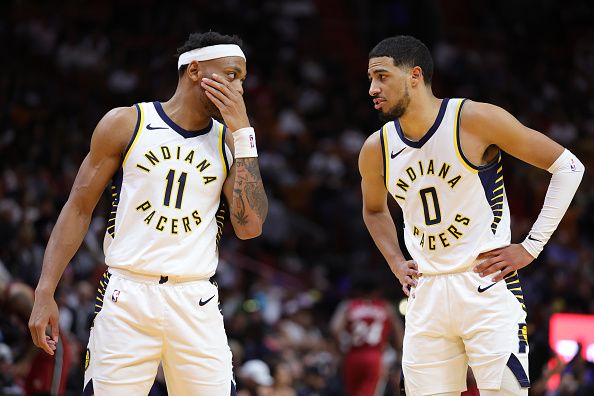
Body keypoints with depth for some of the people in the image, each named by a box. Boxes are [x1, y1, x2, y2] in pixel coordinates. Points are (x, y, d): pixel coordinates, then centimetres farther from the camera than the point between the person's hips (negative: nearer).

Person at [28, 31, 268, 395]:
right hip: (127, 296, -2)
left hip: (196, 304, 2)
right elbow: (79, 208, 4)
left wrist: (242, 132, -4)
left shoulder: (229, 142, 9)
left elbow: (250, 226, -3)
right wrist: (45, 292, -3)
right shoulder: (126, 123, 2)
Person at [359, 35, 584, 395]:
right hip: (426, 294, 5)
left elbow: (568, 167, -6)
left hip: (486, 284, -5)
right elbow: (374, 209, 28)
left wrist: (531, 247, -8)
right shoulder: (376, 150, 4)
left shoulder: (475, 119, -11)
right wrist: (397, 264, 12)